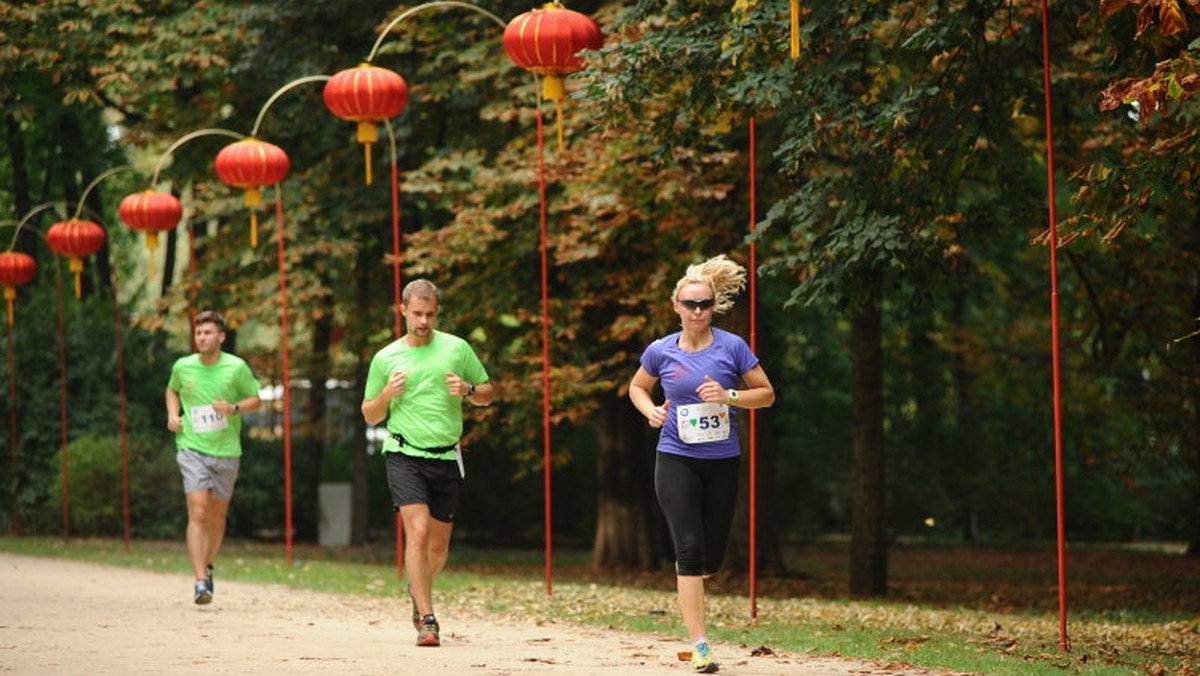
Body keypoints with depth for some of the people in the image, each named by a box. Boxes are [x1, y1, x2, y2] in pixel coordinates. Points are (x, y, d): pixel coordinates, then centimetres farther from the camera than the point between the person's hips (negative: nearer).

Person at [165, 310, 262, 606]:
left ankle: (208, 565, 37)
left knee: (217, 517, 11)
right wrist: (173, 414, 5)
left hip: (226, 451, 1)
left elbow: (256, 400, 7)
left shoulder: (236, 367, -3)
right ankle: (200, 582, -19)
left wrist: (234, 408, -12)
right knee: (197, 513, -15)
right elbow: (172, 390, 23)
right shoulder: (182, 367, 2)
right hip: (192, 448, -1)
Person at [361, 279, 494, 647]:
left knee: (439, 543, 9)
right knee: (418, 531, -19)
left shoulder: (456, 348, 6)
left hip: (446, 458, 2)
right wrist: (387, 394, -8)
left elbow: (487, 394, 14)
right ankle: (426, 619, -16)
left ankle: (418, 591, 41)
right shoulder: (385, 358, 5)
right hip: (404, 455, -2)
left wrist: (468, 390, -8)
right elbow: (370, 415, 13)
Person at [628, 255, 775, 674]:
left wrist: (730, 396, -16)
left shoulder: (732, 347, -4)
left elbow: (766, 394, 2)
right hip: (676, 460, -1)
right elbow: (637, 388, 17)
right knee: (690, 549, -12)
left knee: (712, 557, 7)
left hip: (722, 461, 1)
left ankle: (686, 577, 44)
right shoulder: (661, 351, -1)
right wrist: (652, 411, -3)